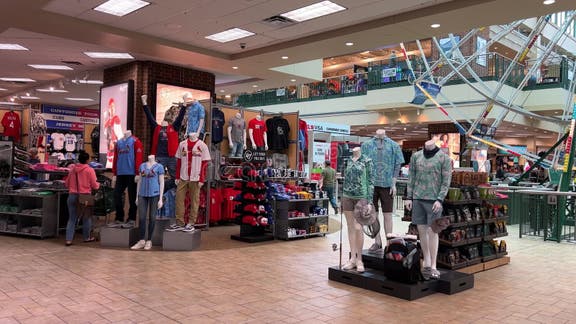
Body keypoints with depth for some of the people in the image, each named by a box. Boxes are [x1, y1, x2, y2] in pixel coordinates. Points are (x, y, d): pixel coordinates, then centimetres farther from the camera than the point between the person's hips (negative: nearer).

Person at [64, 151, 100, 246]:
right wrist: (98, 184, 16)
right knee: (86, 217, 14)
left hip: (72, 195, 3)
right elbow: (94, 186, -6)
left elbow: (67, 184, 12)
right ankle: (87, 237, 25)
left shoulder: (72, 169, 5)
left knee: (72, 218, 9)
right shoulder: (90, 170, -7)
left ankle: (68, 239, 3)